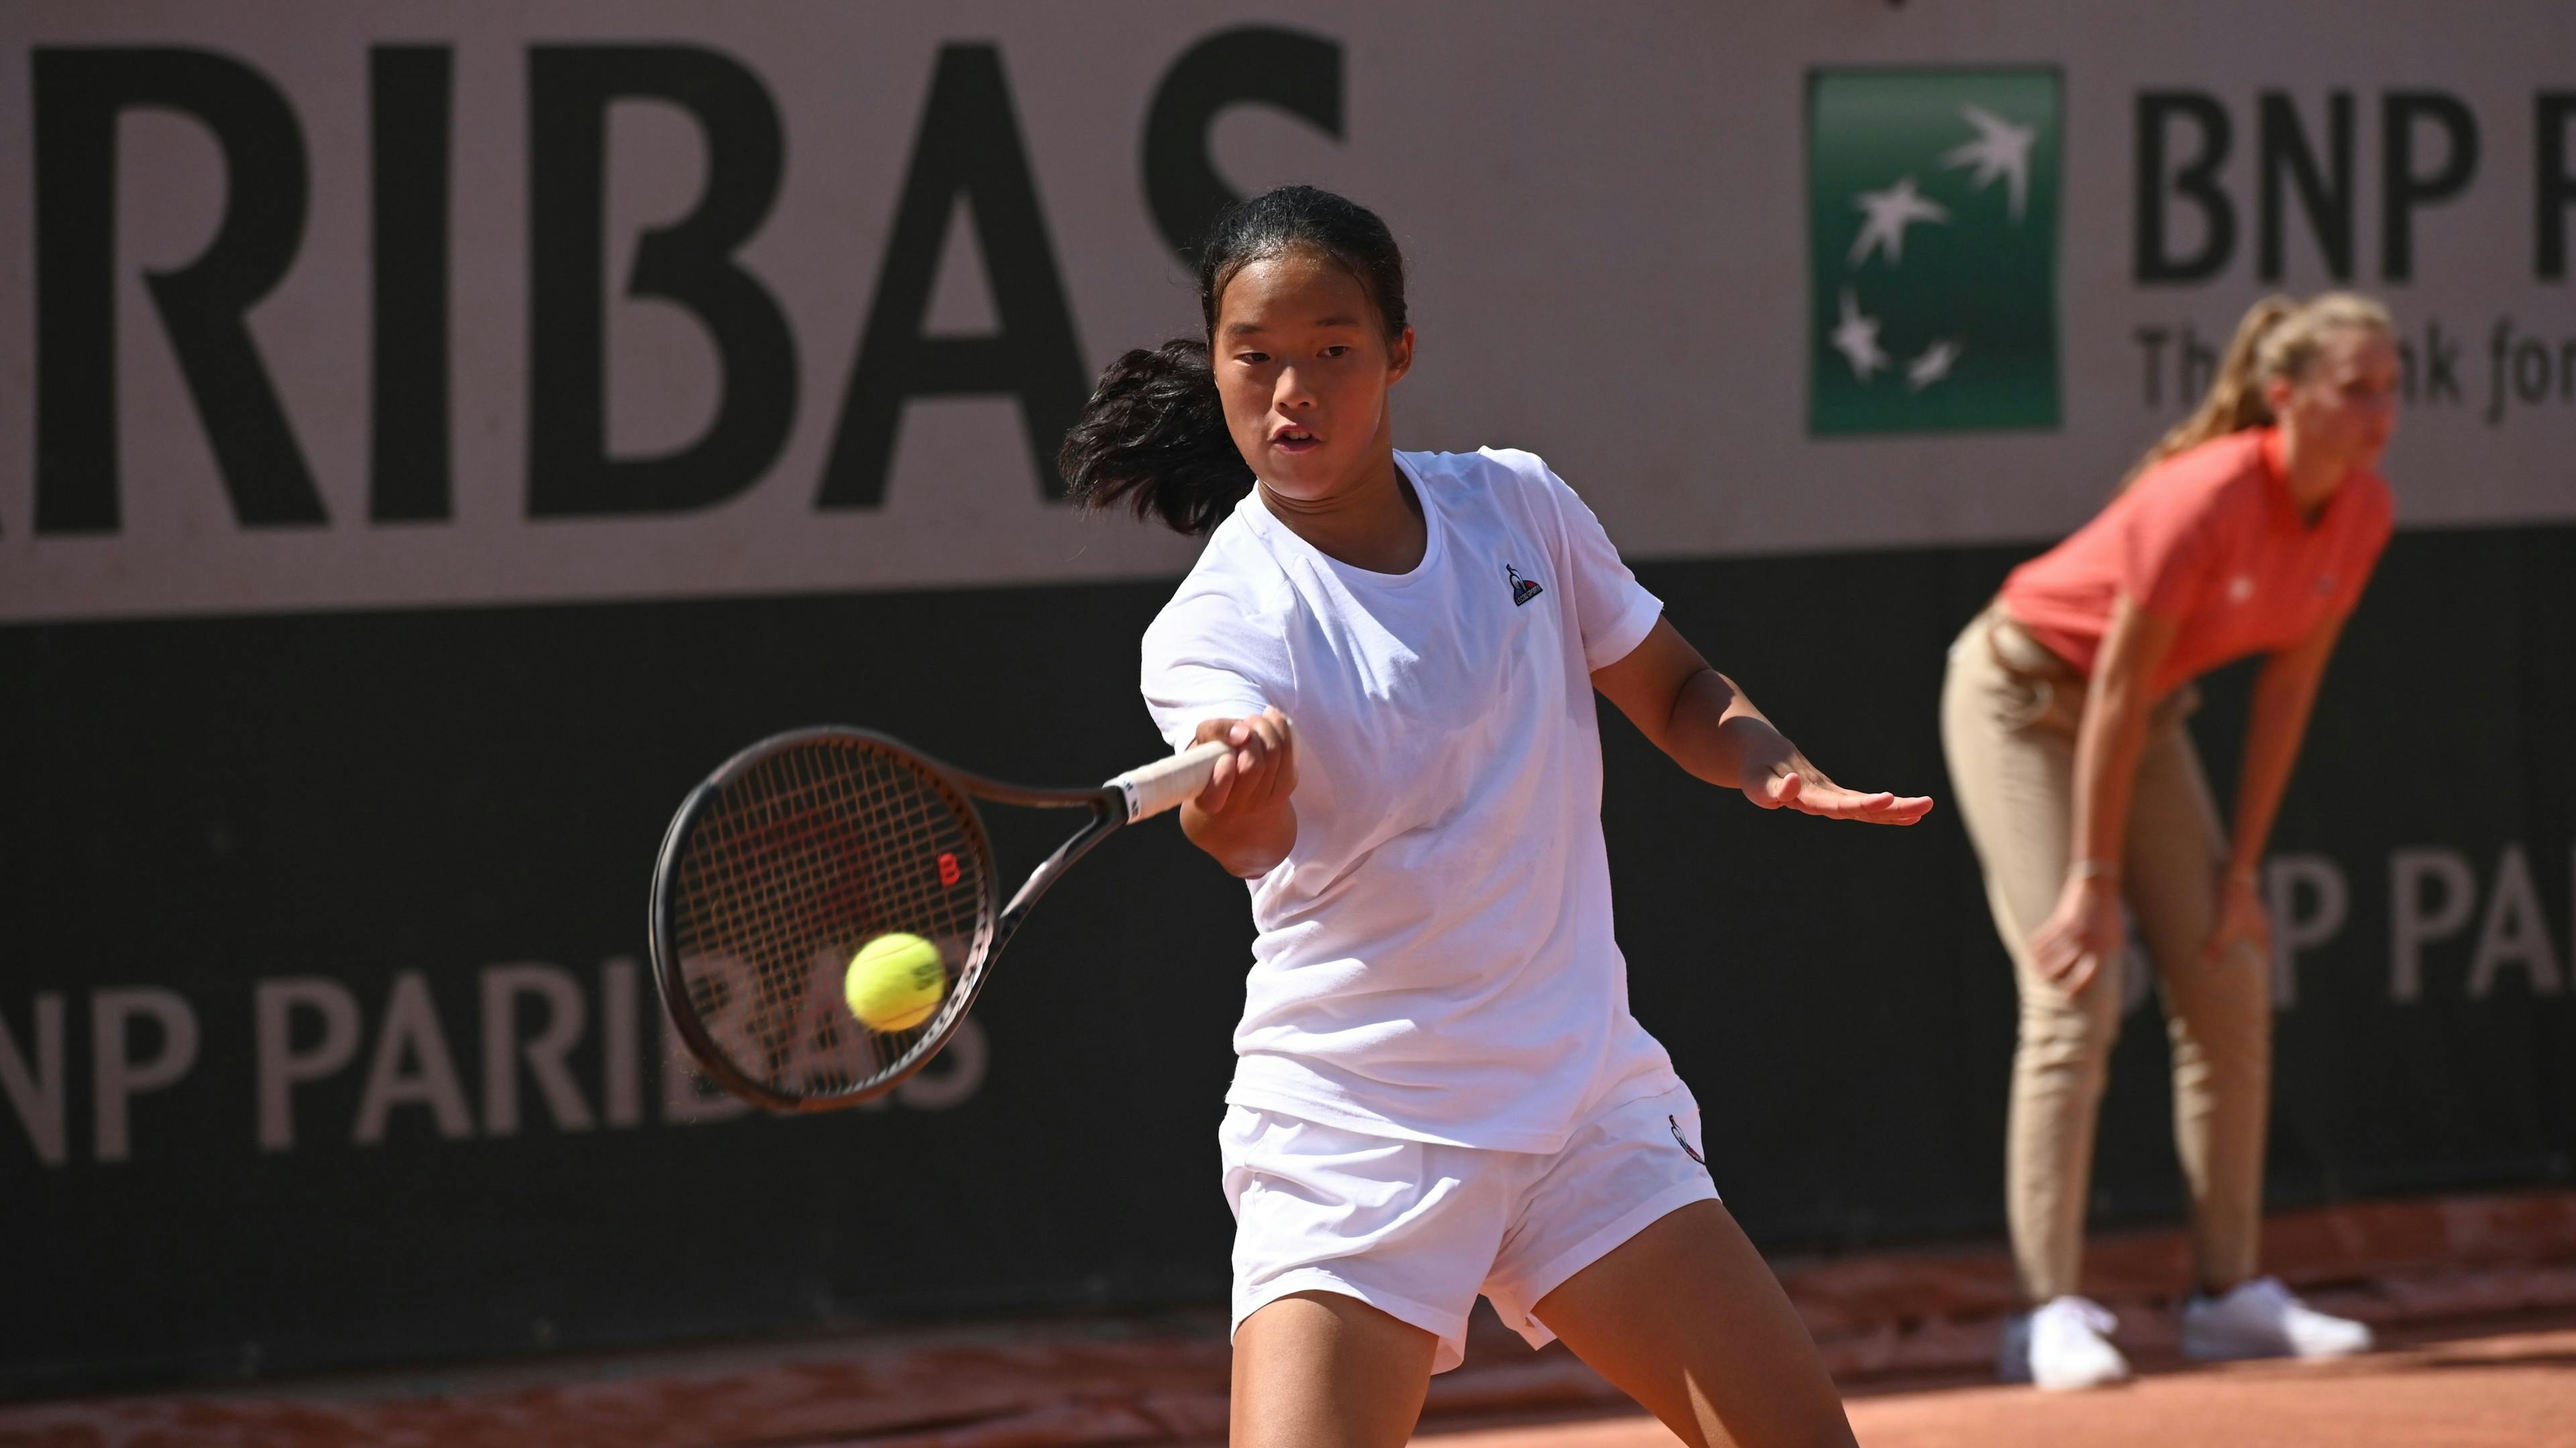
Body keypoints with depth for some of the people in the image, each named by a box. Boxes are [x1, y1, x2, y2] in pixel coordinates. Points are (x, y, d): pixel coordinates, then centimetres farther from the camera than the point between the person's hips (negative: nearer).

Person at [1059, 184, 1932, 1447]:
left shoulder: (1514, 507, 2)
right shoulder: (1214, 624, -12)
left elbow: (1674, 692, 15)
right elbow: (1264, 835, -32)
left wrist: (1774, 766, -6)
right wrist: (1232, 806, -57)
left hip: (1586, 1101, 4)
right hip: (1352, 1137, -4)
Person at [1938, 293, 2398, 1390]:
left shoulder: (2361, 512, -11)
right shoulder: (2207, 499, -32)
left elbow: (2288, 687, -2)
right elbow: (2116, 689, -28)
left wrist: (2242, 870, -2)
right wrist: (2094, 880, -25)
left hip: (2145, 715, 8)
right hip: (2021, 698, -8)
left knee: (2231, 986, 1)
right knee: (2076, 992, -17)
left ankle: (2231, 1292, 6)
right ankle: (2049, 1312, -17)